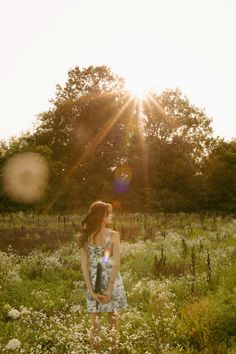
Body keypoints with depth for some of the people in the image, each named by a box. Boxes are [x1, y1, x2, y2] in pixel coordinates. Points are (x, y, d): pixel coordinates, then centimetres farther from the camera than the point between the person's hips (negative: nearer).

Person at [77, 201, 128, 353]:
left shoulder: (85, 236, -1)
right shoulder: (113, 235, -10)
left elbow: (84, 266, -4)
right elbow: (116, 264, -16)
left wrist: (91, 291, -4)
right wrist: (109, 289, -13)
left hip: (94, 282, 2)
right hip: (112, 281, -2)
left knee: (95, 322, 14)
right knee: (113, 318, 16)